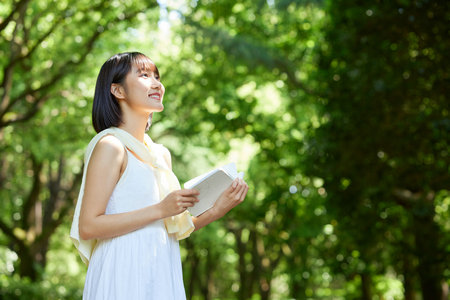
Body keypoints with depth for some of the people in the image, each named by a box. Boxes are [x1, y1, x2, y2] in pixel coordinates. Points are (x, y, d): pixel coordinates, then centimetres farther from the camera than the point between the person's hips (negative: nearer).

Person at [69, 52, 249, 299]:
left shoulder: (161, 154, 13)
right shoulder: (110, 145, -9)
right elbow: (88, 227, -15)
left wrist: (217, 210, 1)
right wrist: (160, 210, -17)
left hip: (161, 278, 7)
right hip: (122, 279, -7)